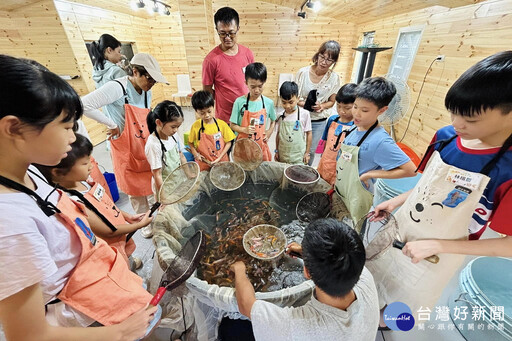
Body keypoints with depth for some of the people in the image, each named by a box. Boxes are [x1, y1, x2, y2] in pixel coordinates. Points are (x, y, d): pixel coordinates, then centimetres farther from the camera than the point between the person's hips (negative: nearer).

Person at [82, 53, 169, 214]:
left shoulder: (146, 92, 5)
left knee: (152, 189, 16)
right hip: (127, 152, -6)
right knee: (138, 194, 8)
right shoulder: (118, 87, -18)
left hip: (146, 150, 6)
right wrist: (112, 125, -17)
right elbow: (84, 105, -25)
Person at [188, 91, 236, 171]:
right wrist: (195, 154, -8)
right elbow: (190, 142, 8)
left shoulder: (222, 124, -7)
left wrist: (220, 157, -10)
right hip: (203, 163, 0)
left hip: (221, 161, 0)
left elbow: (228, 142, -2)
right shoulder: (195, 126, -6)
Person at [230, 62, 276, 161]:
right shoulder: (239, 102, -8)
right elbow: (233, 125, -3)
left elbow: (273, 120, 14)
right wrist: (244, 129, -18)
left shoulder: (269, 103, -2)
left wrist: (269, 131, -1)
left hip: (261, 146, 2)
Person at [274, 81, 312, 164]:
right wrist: (277, 151, 10)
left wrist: (307, 153, 0)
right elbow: (278, 134, 8)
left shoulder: (304, 114, -8)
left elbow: (308, 133, -2)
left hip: (298, 156, -2)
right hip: (282, 155, 2)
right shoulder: (280, 115, -1)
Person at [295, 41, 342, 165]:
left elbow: (331, 101, 3)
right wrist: (301, 102, -23)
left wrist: (321, 106, -19)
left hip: (319, 121, 1)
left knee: (311, 151, 13)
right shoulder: (303, 72, -10)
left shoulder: (334, 78, -7)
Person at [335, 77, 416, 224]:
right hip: (338, 193, 7)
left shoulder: (380, 141, -24)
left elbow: (410, 170, -23)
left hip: (355, 201, -7)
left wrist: (370, 174, -22)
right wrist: (336, 179, 9)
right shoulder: (355, 129, -2)